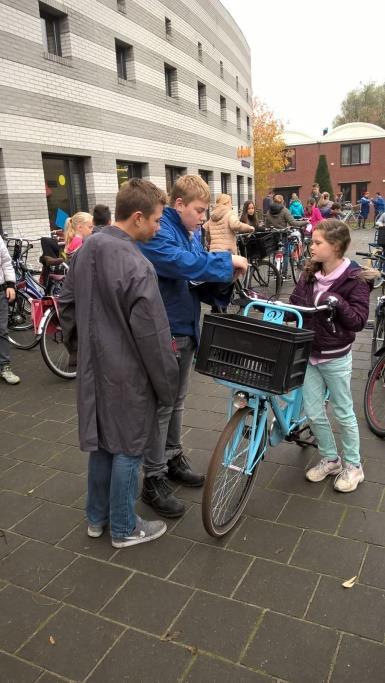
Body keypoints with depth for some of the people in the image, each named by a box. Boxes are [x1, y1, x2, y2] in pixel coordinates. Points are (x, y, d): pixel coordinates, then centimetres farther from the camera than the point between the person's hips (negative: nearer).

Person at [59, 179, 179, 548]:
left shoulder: (85, 250, 2)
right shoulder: (136, 266, -24)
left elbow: (66, 303, 12)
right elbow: (152, 336, -21)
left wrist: (78, 347, 23)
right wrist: (167, 384, -9)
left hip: (93, 367, 8)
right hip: (127, 374, -8)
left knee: (101, 441, 21)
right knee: (128, 447, 9)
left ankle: (97, 517, 37)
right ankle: (124, 528, 26)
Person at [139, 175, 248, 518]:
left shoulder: (188, 233, 11)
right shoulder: (157, 232, -17)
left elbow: (198, 277, 14)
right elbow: (180, 262, -33)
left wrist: (225, 278, -6)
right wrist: (227, 261, -23)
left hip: (185, 329, 9)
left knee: (176, 401, 20)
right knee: (160, 406, 1)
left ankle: (173, 458, 37)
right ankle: (154, 480, 14)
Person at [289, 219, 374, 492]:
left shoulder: (354, 279, -14)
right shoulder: (310, 274, 2)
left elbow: (359, 320, -16)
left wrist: (337, 302, -30)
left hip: (335, 357, -5)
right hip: (309, 353, 5)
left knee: (343, 413, 10)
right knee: (313, 413, 10)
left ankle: (353, 465, 30)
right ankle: (330, 459, 33)